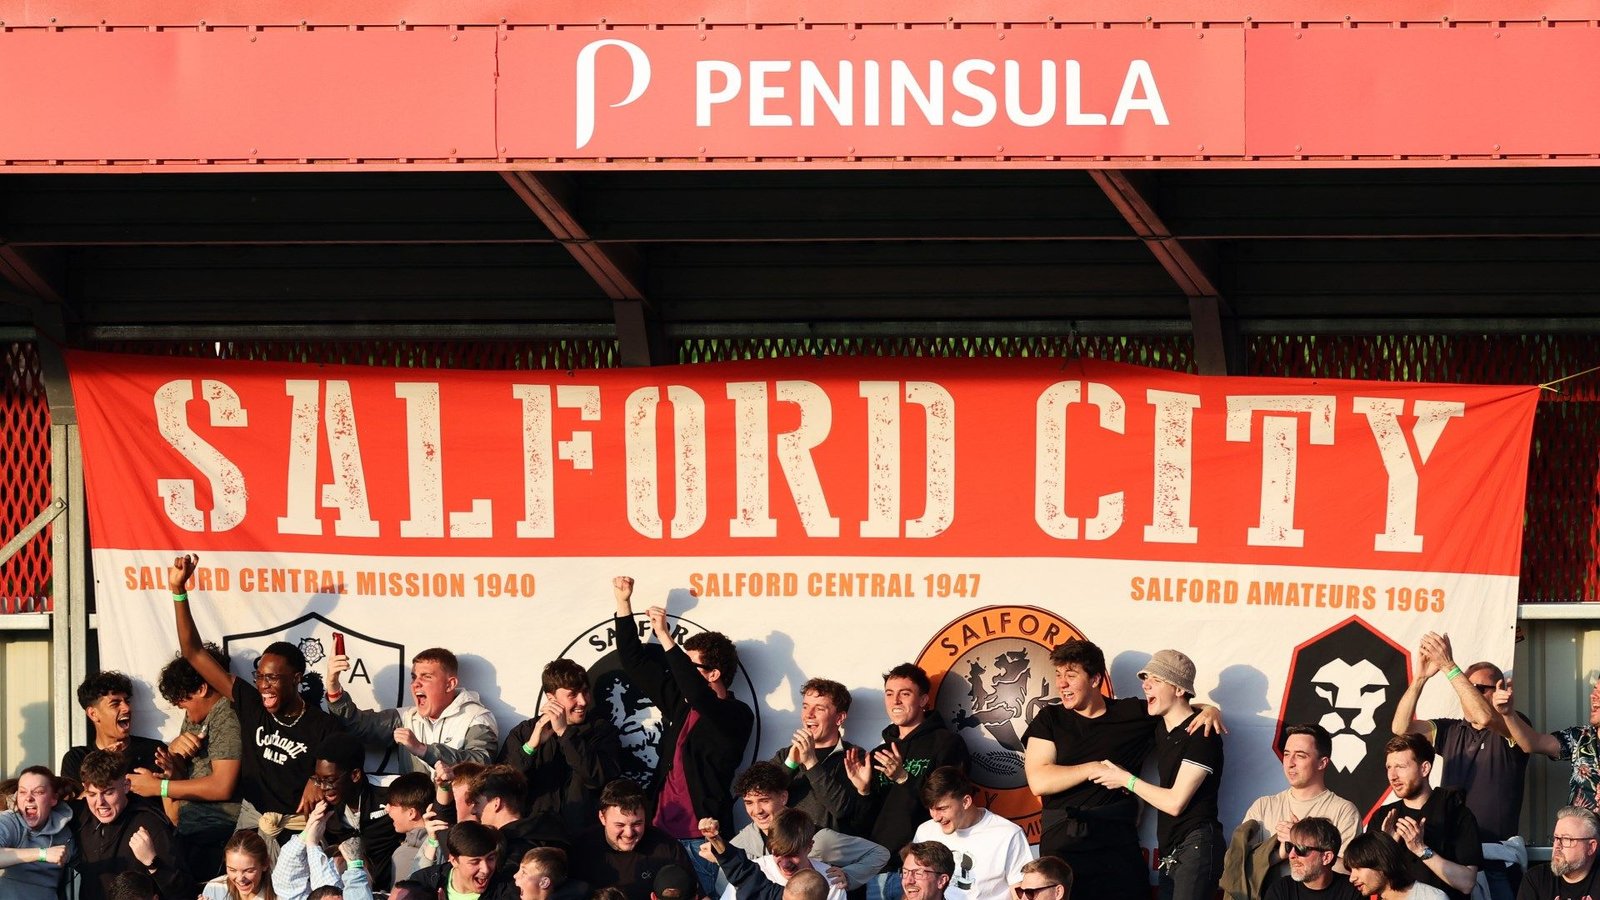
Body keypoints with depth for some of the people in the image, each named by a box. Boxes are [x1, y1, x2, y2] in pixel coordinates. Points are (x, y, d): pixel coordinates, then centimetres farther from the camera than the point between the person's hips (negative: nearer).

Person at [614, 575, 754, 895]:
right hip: (663, 831, 6)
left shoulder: (736, 717, -6)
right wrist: (623, 604, 17)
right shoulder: (679, 703, 14)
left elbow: (698, 694, -26)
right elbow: (635, 662, 21)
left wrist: (665, 638, -25)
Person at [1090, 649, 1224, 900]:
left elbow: (1175, 802, -14)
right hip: (1171, 851, 9)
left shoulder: (1200, 734, -11)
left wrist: (1127, 780, -3)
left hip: (1196, 847, -9)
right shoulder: (1162, 727, 15)